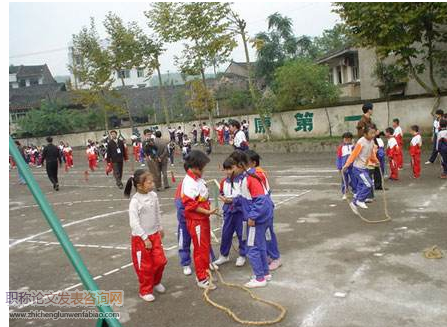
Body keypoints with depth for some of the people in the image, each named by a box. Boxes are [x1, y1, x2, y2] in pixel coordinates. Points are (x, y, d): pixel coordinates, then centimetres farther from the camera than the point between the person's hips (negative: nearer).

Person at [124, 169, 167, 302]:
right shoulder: (135, 201, -22)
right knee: (145, 266, 7)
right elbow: (134, 223, -21)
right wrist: (145, 238, -19)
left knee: (160, 261, 11)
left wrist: (160, 228, 19)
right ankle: (145, 291, 27)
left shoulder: (153, 195, -3)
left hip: (154, 234, 6)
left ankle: (156, 282, 38)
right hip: (140, 238, -6)